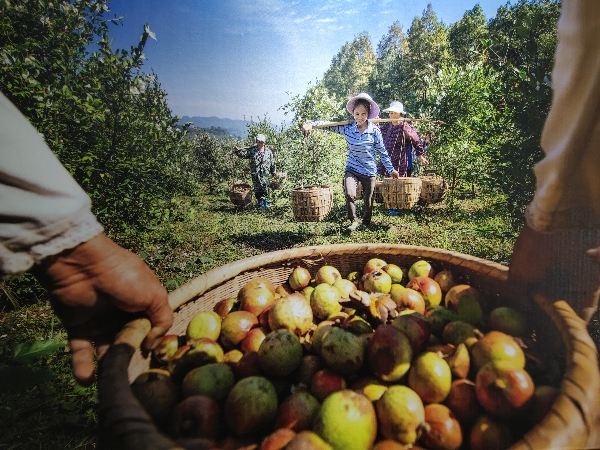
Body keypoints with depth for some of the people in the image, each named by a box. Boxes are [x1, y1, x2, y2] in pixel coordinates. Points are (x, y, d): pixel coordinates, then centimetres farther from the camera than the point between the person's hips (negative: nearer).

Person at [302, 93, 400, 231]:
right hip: (352, 169, 0)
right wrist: (310, 124, -28)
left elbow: (382, 152, -1)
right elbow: (329, 125, -11)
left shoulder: (374, 130, -8)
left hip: (370, 171, 0)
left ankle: (366, 223, 37)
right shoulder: (347, 128, -6)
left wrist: (391, 169, 4)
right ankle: (354, 221, 2)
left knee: (368, 200, 11)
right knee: (349, 195, -22)